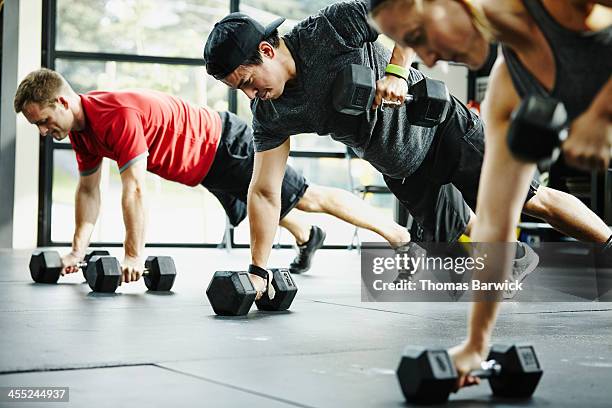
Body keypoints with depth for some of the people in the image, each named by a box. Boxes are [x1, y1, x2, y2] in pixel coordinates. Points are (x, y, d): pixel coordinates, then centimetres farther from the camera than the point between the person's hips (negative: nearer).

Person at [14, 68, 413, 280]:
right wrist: (78, 249, 3)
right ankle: (307, 237, 59)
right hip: (206, 164, 9)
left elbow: (135, 189, -33)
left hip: (225, 145, -9)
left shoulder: (117, 116, -32)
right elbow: (89, 189, 7)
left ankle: (398, 234, 7)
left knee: (307, 197, -3)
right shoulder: (81, 127, -2)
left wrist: (134, 255, -29)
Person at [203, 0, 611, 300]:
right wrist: (258, 270, -10)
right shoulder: (271, 114, -13)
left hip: (441, 129, -5)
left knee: (533, 199, 1)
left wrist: (397, 71, -36)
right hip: (404, 173, 5)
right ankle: (515, 258, 31)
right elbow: (265, 191, -8)